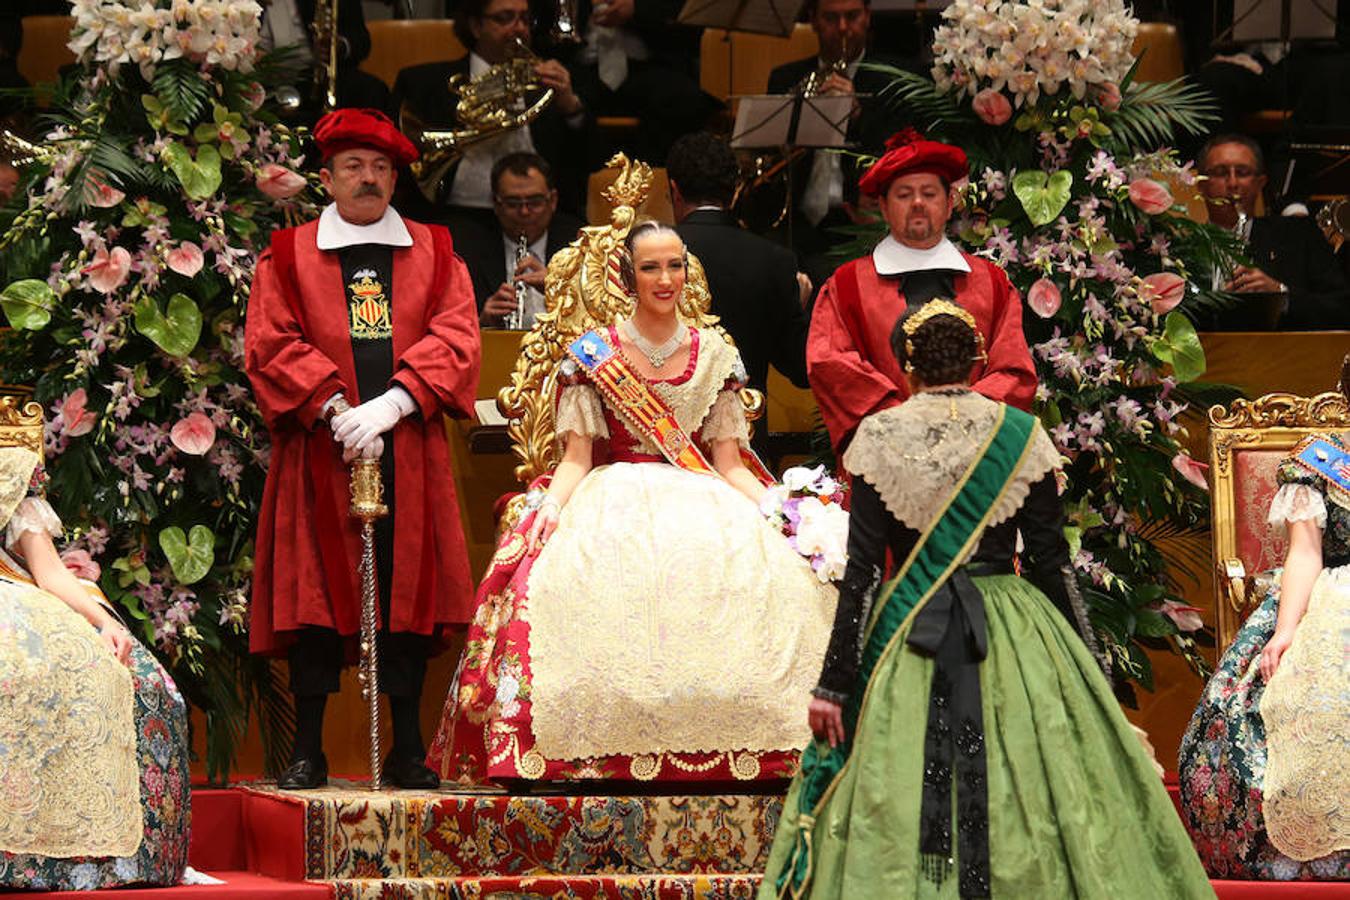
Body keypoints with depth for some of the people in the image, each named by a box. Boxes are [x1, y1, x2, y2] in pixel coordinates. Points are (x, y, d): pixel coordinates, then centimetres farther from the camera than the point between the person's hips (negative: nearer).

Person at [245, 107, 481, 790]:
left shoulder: (434, 253, 13)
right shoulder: (289, 256, 10)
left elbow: (456, 338, 1)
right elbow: (271, 347, -1)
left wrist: (392, 404, -14)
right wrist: (335, 408, -14)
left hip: (409, 452, 1)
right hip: (319, 453, -1)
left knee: (408, 590, 0)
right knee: (316, 592, -4)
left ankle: (408, 750, 6)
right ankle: (308, 750, 0)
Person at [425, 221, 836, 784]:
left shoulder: (715, 355, 14)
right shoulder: (591, 354, 9)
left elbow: (729, 464, 12)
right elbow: (577, 457, 3)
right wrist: (551, 507, -16)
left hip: (699, 506, 2)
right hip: (612, 505, -2)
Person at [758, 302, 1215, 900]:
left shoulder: (879, 439, -5)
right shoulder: (1022, 436, -1)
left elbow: (862, 573, -7)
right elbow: (1051, 563, 0)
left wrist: (834, 684, -4)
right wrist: (1083, 666, 10)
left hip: (907, 639, -1)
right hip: (1015, 642, 1)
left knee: (894, 825, 3)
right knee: (1026, 810, 6)